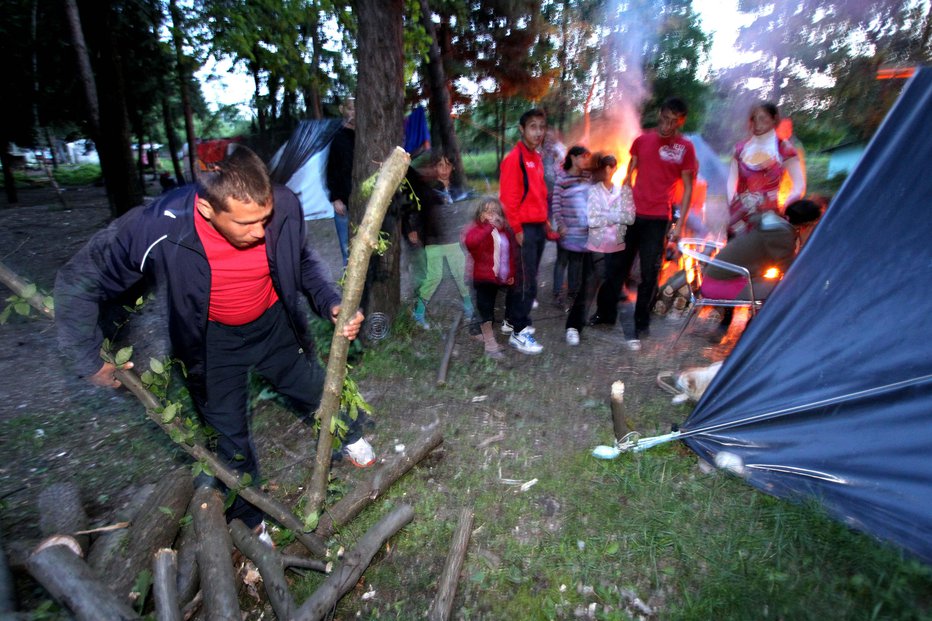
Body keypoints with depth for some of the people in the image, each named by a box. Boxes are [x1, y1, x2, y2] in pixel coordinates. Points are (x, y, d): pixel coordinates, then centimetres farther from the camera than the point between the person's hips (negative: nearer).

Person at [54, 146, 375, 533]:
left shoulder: (285, 207, -27)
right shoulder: (158, 228, -33)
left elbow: (303, 261, -6)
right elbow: (78, 283, -16)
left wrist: (331, 303, -23)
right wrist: (91, 361, -10)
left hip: (274, 323, 2)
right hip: (212, 340, -1)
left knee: (317, 395, 19)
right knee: (230, 436, 13)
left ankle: (348, 438, 54)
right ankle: (249, 519, 40)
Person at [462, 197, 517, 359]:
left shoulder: (505, 232, 9)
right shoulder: (477, 229, -11)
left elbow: (510, 254, 17)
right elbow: (469, 241, -35)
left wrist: (511, 273, 11)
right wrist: (489, 227, -33)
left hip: (499, 277, 6)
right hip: (483, 277, -6)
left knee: (489, 308, 17)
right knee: (485, 309, -2)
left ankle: (488, 338, 31)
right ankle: (490, 344, 4)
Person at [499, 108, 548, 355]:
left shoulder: (536, 158, 16)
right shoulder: (514, 158, -12)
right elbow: (508, 198, -16)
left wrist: (544, 222, 16)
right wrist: (517, 230, -16)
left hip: (539, 227, 8)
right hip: (524, 229, -8)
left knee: (522, 279, 15)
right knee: (527, 283, -7)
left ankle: (511, 320, 27)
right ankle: (519, 332, 2)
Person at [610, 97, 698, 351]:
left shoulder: (686, 148, 1)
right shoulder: (642, 140, 7)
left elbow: (688, 188, 2)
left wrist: (680, 224, -5)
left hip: (658, 219, -2)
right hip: (632, 213, 2)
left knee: (649, 274, -1)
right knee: (619, 266, 10)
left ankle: (640, 325, 11)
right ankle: (607, 312, 25)